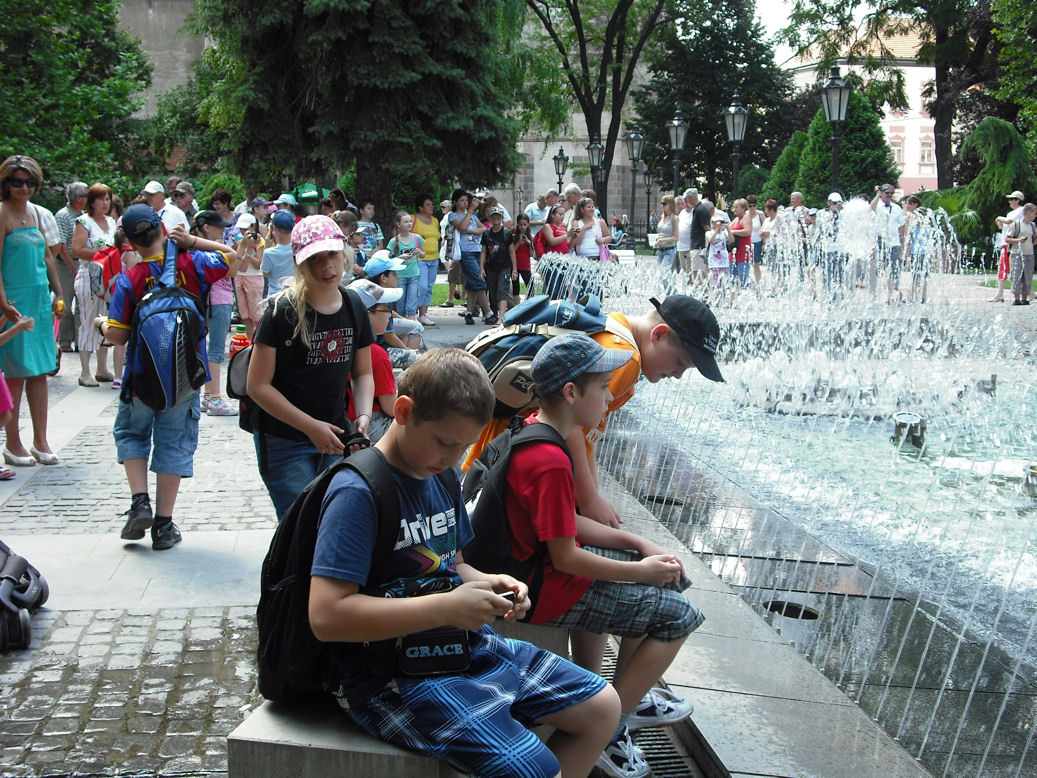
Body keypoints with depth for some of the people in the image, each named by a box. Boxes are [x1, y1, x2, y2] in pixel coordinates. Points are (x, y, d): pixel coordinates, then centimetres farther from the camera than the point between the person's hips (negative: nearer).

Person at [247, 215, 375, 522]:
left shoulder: (354, 307, 3)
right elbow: (258, 386, -14)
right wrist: (311, 427, -18)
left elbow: (362, 373, 14)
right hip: (283, 442, -5)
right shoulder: (283, 312, -13)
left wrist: (364, 415, -6)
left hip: (334, 438, 5)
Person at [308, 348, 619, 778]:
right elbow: (326, 615, -27)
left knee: (602, 708, 10)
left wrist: (488, 584, 0)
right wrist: (446, 608, -26)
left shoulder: (440, 477, 11)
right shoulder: (357, 492, -19)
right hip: (389, 673, -9)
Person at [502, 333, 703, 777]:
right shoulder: (550, 462, -28)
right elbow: (565, 558, -24)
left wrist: (637, 544, 3)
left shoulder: (533, 428, 3)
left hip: (539, 560, 10)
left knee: (668, 573, 19)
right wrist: (641, 571, -12)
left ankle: (631, 695, 29)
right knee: (678, 616, -6)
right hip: (546, 590, -10)